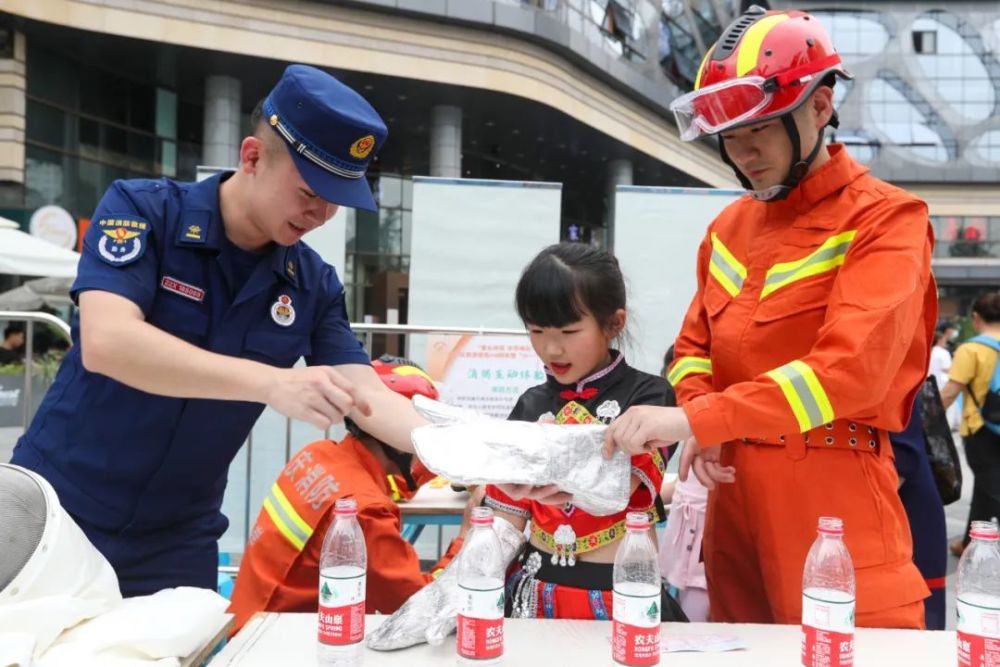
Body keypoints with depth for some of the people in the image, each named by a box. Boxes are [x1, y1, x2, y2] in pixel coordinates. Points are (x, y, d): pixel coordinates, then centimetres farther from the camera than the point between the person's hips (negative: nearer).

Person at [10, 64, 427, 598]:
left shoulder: (315, 285, -4)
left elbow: (367, 395, -9)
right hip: (57, 510, -2)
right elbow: (106, 343, -29)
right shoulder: (140, 210, -15)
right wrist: (270, 382, -40)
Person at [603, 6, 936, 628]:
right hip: (734, 493, 6)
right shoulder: (729, 226, 12)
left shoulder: (885, 220, -8)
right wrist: (701, 424, -4)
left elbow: (853, 367, -22)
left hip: (834, 495, -6)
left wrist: (694, 418, -27)